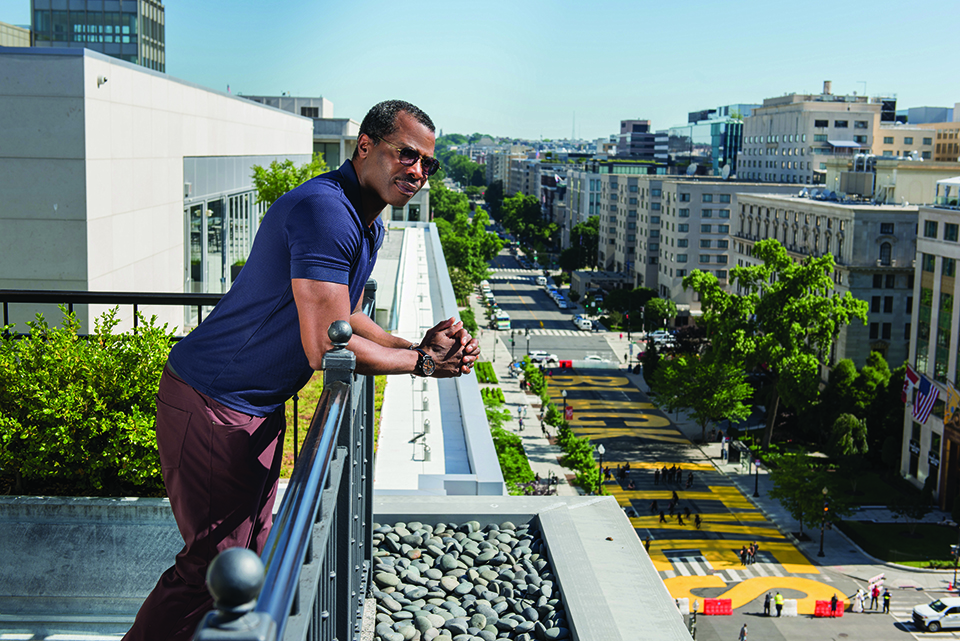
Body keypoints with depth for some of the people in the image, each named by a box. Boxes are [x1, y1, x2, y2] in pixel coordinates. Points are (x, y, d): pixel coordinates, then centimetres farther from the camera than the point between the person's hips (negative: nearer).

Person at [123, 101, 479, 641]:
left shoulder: (369, 224, 10)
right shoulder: (325, 210, -25)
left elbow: (345, 318, 17)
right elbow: (326, 349, -27)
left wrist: (418, 346, 1)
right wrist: (421, 362, -14)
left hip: (261, 408, 10)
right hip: (212, 407, -10)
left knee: (251, 553, 16)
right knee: (216, 563, -5)